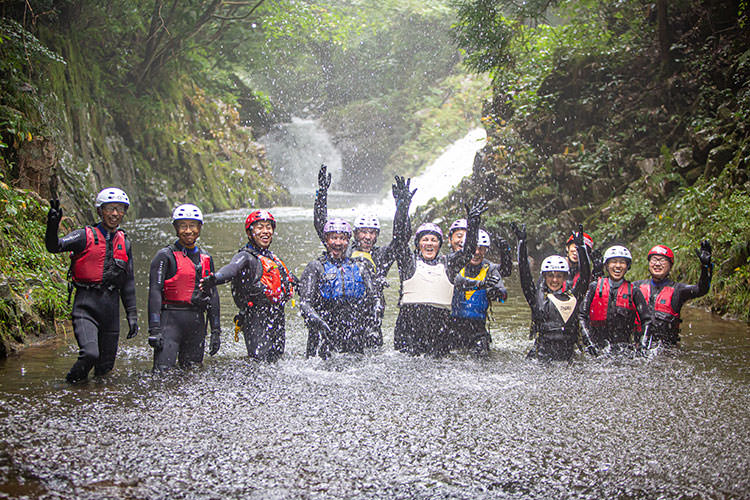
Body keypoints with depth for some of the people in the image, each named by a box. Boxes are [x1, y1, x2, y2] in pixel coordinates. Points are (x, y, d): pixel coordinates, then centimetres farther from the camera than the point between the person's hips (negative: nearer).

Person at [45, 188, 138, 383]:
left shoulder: (124, 243, 14)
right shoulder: (85, 236, 0)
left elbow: (128, 282, 19)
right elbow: (54, 246, -16)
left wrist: (132, 315, 15)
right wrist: (53, 226, -37)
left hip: (111, 305, 5)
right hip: (86, 303, -5)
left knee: (105, 366, 5)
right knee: (90, 354, -22)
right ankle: (70, 385, 3)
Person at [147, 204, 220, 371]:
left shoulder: (206, 258, 15)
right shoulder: (165, 256, -2)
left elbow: (213, 295, 18)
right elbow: (155, 292, -9)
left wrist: (216, 330, 15)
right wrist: (154, 329, -18)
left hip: (197, 322, 5)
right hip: (171, 319, -5)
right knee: (163, 372, -15)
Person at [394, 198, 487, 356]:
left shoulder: (447, 263, 19)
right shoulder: (409, 261, 13)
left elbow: (469, 250, 15)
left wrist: (473, 221, 8)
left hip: (440, 324, 2)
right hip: (410, 320, -2)